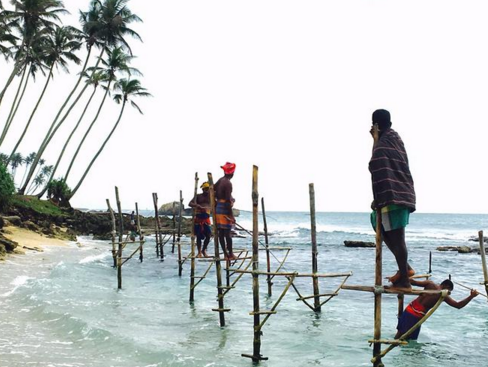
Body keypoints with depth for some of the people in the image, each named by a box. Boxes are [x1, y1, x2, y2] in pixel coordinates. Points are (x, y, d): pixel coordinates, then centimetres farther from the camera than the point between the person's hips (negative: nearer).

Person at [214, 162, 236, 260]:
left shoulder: (220, 180, 11)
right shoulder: (228, 183, -15)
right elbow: (228, 200, -19)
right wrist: (231, 215, -16)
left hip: (218, 208, 9)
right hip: (225, 209, -8)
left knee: (221, 233, 8)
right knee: (227, 232, -2)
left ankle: (225, 254, 15)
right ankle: (230, 254, 4)